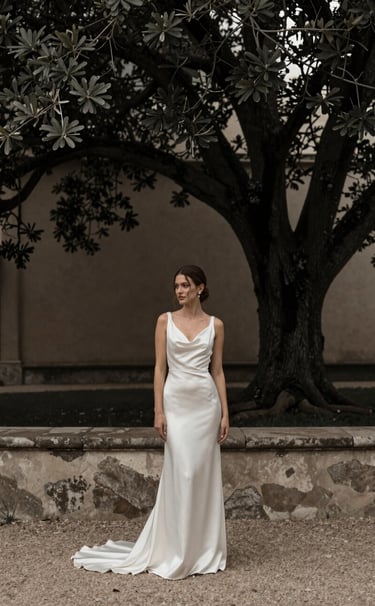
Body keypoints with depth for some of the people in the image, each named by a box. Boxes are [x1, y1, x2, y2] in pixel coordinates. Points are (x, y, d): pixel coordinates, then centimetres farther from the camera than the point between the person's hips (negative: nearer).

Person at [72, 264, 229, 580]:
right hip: (177, 401, -2)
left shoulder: (215, 324, 6)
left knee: (205, 473, 4)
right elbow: (160, 368, 0)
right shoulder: (166, 320, 2)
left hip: (206, 403, 2)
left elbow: (217, 370, 7)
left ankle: (204, 550, 16)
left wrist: (225, 413, 1)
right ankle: (176, 552, 7)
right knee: (181, 473, -5)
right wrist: (159, 411, -7)